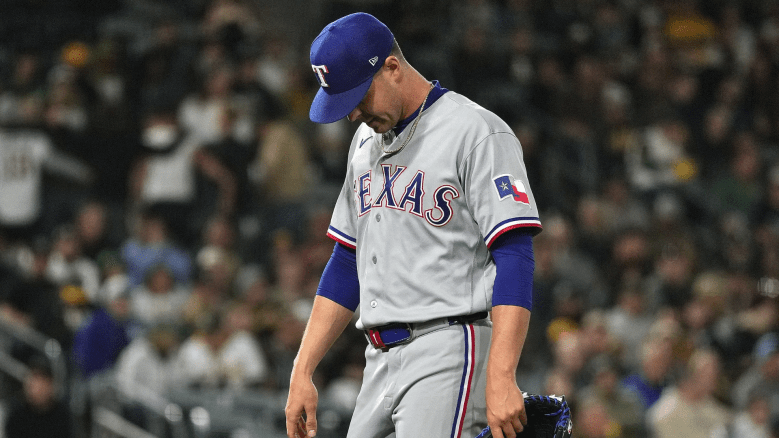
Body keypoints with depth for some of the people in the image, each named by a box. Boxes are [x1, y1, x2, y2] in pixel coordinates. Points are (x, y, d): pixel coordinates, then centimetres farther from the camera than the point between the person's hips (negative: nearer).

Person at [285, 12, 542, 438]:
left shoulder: (478, 134, -8)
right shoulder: (366, 141, 19)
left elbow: (514, 259, -15)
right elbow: (346, 263, 23)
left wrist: (501, 380, -25)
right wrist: (302, 372, 15)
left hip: (449, 354, -8)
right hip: (380, 362, 8)